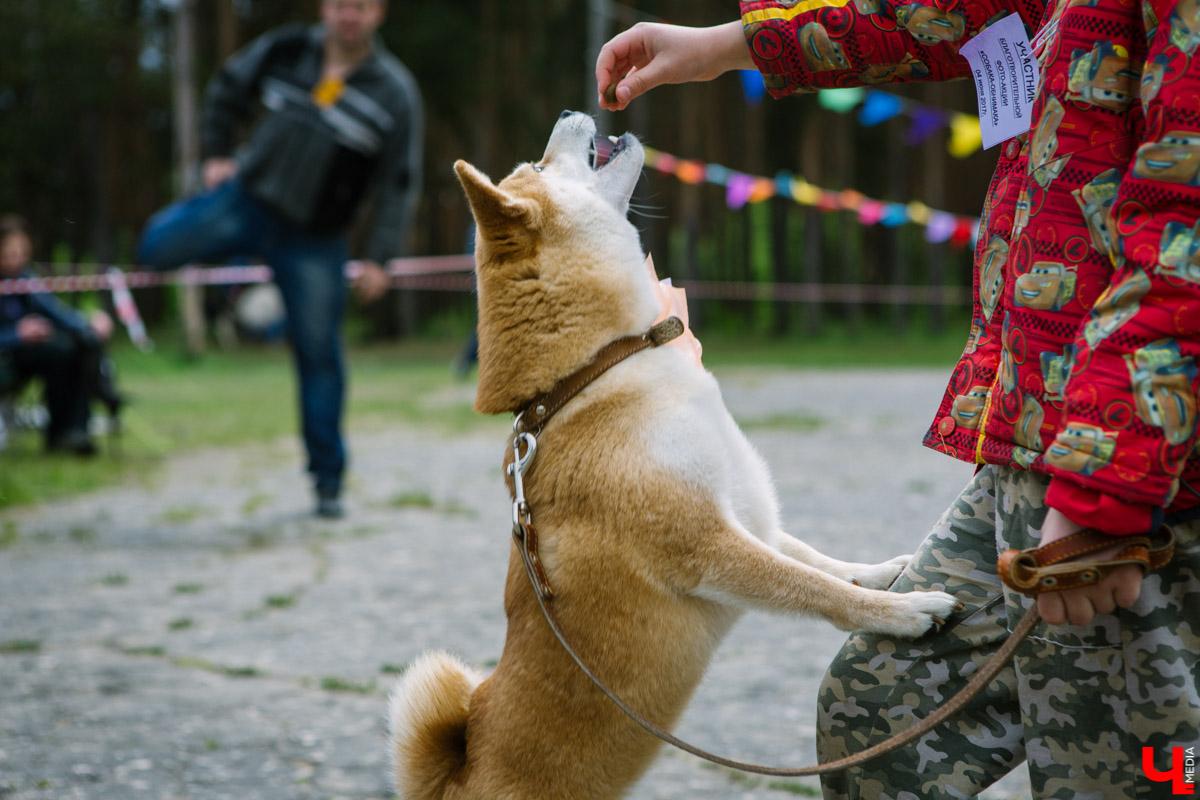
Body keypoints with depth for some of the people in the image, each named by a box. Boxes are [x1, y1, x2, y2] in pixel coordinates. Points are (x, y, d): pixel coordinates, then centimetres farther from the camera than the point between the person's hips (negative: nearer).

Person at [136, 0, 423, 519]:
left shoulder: (395, 92, -8)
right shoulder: (285, 50, -2)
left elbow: (400, 184, -6)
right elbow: (227, 90, 16)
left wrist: (380, 258, -11)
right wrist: (215, 154, 7)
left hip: (314, 241, -2)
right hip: (247, 199, 2)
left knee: (319, 355, -2)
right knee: (158, 247, -16)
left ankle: (328, 480, 10)